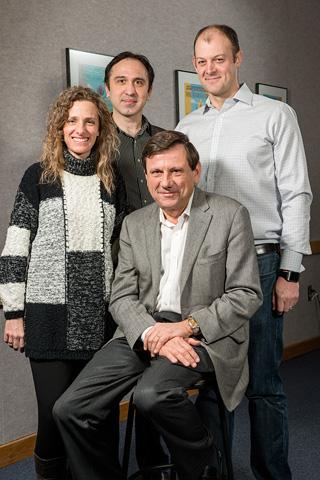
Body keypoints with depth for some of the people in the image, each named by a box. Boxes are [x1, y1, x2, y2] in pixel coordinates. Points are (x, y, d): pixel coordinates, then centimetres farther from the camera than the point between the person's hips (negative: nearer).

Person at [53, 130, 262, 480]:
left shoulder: (230, 215, -1)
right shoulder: (134, 224, 12)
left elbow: (246, 295, -4)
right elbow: (122, 297, 7)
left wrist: (186, 326, -16)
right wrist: (154, 335, -14)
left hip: (204, 334, -4)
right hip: (142, 331, 4)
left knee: (151, 394, -32)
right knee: (69, 409, -13)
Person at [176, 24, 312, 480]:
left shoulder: (275, 115, 3)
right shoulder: (186, 127, 15)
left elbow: (297, 195, -2)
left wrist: (290, 272, -8)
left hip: (258, 263, -4)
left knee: (262, 385, 3)